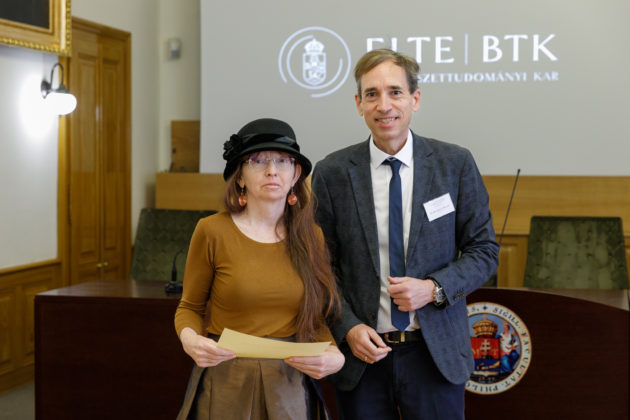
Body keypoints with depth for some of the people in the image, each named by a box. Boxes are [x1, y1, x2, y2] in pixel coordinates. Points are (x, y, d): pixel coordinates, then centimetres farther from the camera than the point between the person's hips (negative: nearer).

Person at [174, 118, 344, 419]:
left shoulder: (311, 238, 2)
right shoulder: (212, 231, -7)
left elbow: (315, 318, 8)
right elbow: (190, 306, 3)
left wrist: (333, 355, -12)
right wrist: (189, 338, -18)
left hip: (290, 386, 3)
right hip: (226, 383, -2)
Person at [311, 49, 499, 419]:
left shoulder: (456, 164, -2)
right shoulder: (332, 173, -2)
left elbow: (484, 250, 2)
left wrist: (434, 289, -13)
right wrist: (348, 328, -10)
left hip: (436, 355, 0)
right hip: (363, 352, 0)